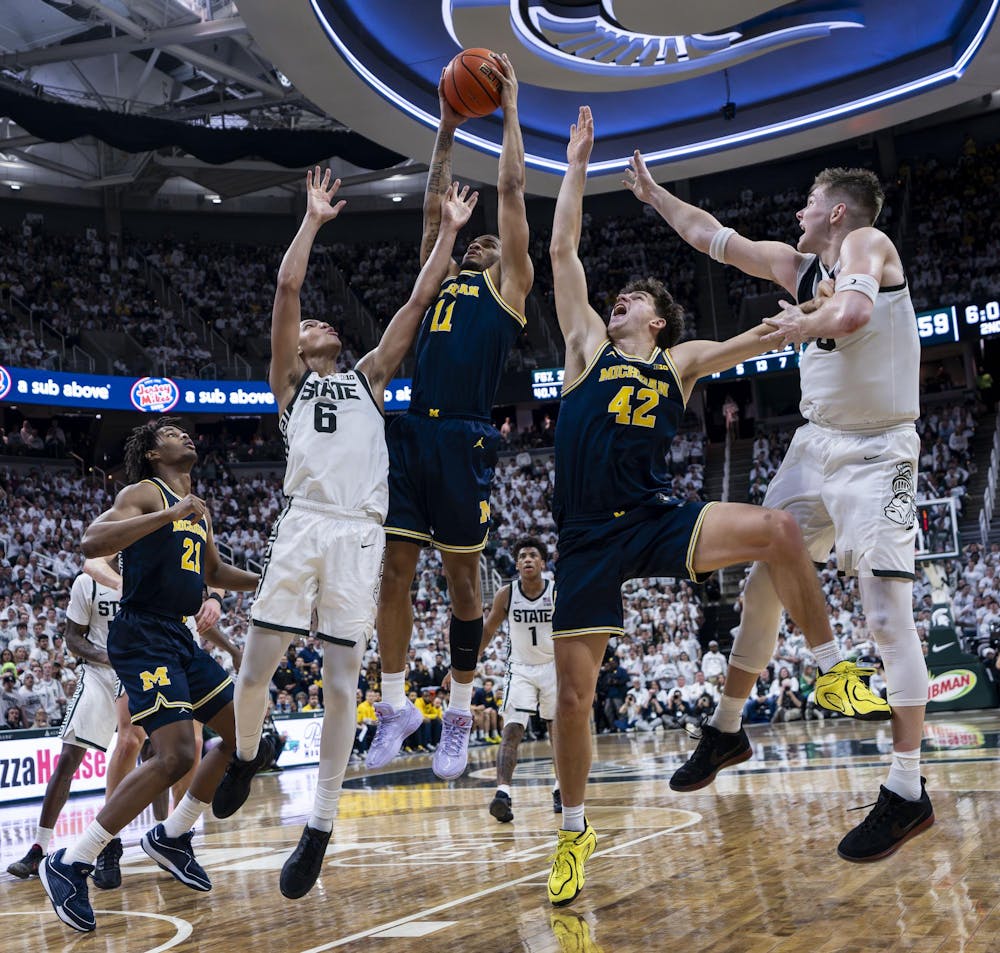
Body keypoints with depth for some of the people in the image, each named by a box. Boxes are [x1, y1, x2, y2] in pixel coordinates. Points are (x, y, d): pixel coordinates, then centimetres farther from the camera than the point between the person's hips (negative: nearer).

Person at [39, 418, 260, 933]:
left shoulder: (198, 510, 19)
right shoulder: (144, 494, -7)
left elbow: (213, 571, 34)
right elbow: (92, 543, -24)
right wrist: (170, 515, -30)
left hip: (180, 638, 9)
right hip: (143, 636, -9)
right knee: (174, 755, -22)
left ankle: (171, 836, 21)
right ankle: (70, 865, -13)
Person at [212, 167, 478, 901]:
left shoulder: (368, 378, 24)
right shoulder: (289, 381, 19)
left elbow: (418, 302, 18)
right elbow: (287, 288, 8)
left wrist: (449, 232, 16)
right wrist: (314, 219, 10)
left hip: (359, 533, 1)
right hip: (302, 525, -1)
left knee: (342, 682, -4)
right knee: (258, 666, -5)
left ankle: (320, 829, 1)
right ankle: (247, 754, 28)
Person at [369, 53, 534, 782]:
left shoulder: (509, 283, 11)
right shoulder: (440, 277, 24)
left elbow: (513, 191, 11)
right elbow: (434, 206, 29)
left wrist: (511, 110, 17)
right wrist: (447, 131, 31)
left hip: (463, 440, -5)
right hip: (412, 435, 5)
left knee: (462, 577, 2)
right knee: (394, 570, 2)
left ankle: (460, 717, 12)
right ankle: (396, 706, 12)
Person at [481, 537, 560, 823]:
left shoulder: (559, 593, -11)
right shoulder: (506, 594, -9)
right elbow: (487, 631, 3)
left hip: (554, 667, 1)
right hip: (520, 670, -1)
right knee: (512, 730, -17)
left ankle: (560, 789, 27)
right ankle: (503, 793, -28)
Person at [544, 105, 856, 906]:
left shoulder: (682, 361, 15)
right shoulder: (588, 344, 10)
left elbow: (758, 339, 7)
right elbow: (563, 252, 8)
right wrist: (577, 166, 12)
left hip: (658, 522, 0)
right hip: (589, 540, 0)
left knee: (778, 530, -25)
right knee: (575, 692, 0)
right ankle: (575, 832, 22)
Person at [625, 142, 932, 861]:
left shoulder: (867, 243, -11)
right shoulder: (798, 266, 11)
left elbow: (851, 315, -32)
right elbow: (714, 236, 21)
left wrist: (802, 325, -13)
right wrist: (654, 194, 26)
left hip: (878, 454, -8)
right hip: (817, 444, 8)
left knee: (888, 609, -13)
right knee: (763, 584, 11)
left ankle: (909, 793, -11)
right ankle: (726, 729, 28)